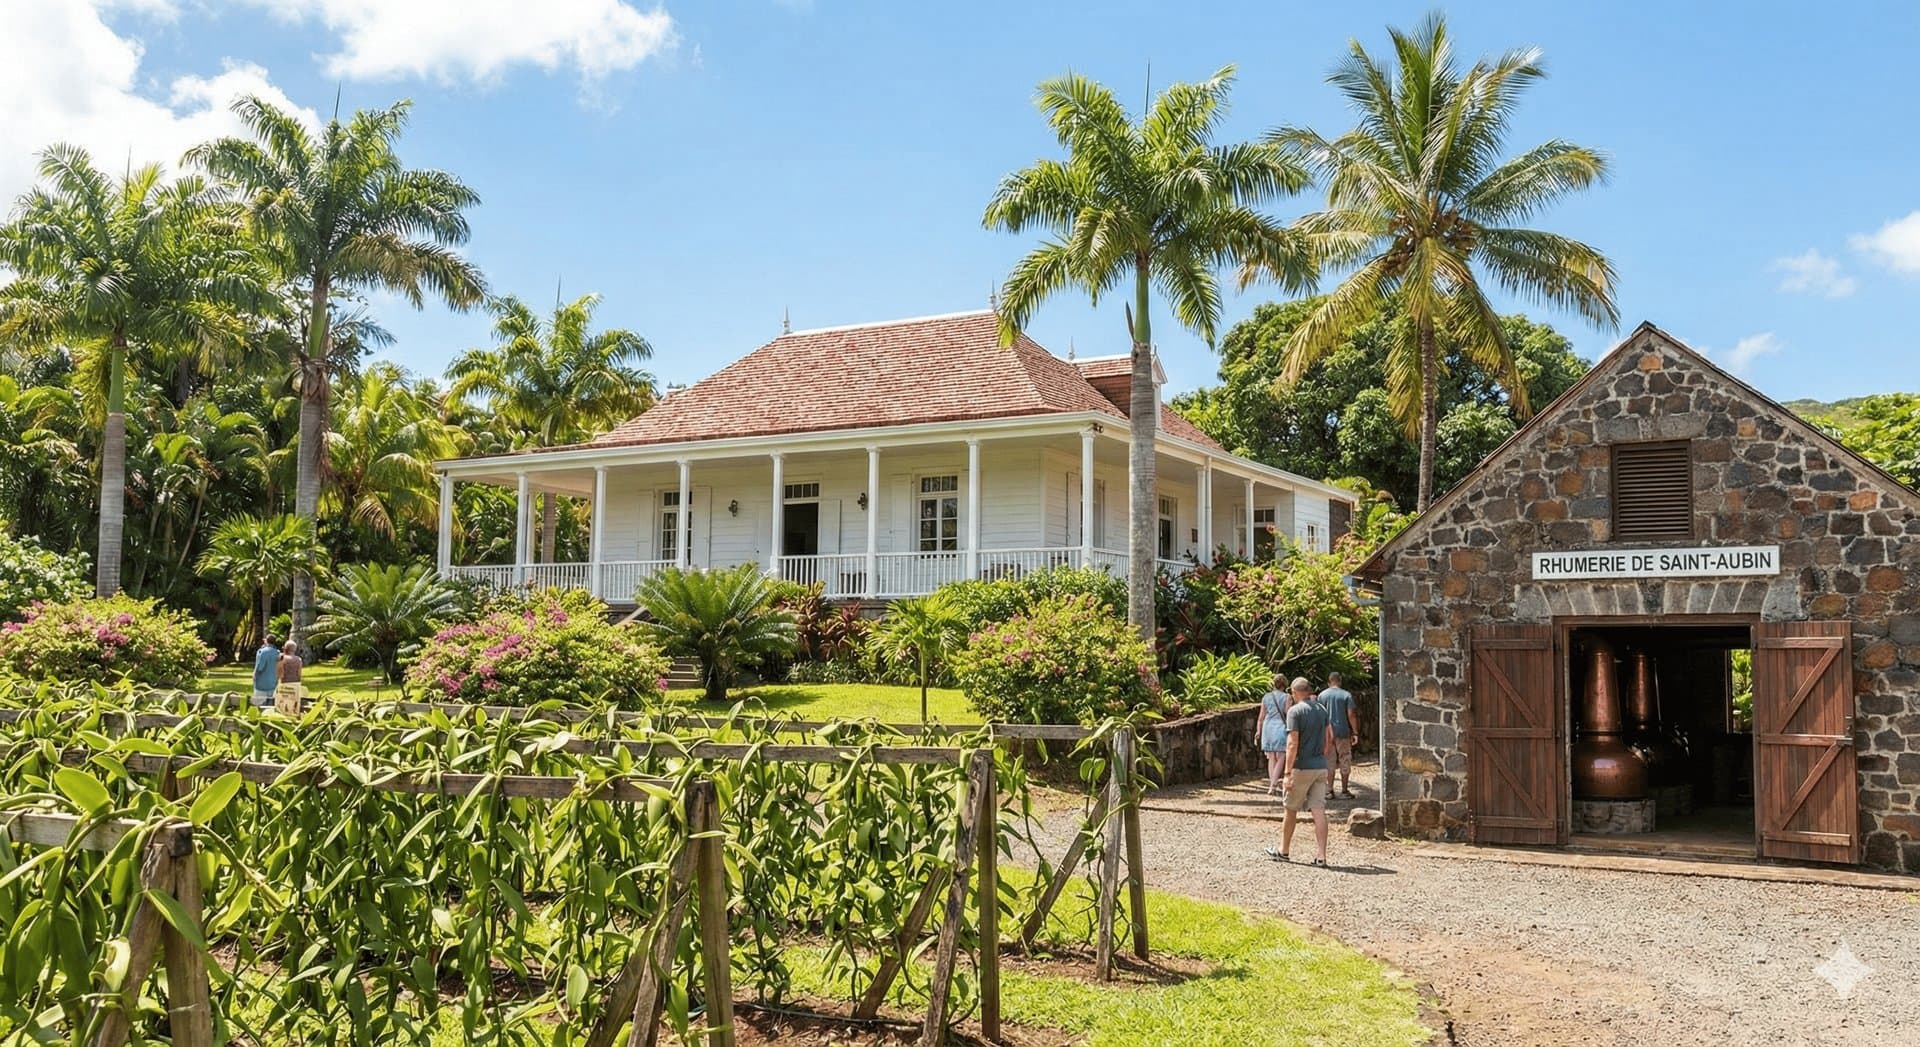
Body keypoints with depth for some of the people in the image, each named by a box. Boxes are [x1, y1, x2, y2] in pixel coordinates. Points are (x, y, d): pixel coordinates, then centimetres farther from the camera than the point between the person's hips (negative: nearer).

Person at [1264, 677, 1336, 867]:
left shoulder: (1295, 711, -12)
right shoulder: (1322, 709, 8)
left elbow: (1293, 744, -18)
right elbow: (1329, 739, 12)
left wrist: (1288, 773, -17)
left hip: (1302, 768, -5)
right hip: (1321, 767, 5)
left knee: (1291, 809, 10)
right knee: (1319, 810, 2)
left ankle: (1283, 850, 23)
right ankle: (1321, 856, -3)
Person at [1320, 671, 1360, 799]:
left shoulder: (1322, 695, 3)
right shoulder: (1346, 695, -2)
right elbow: (1351, 715, -7)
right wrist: (1355, 732, -2)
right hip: (1343, 732, -2)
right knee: (1345, 761, 6)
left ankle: (1329, 790, 9)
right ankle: (1344, 790, 7)